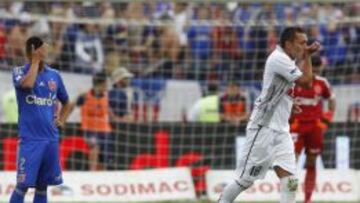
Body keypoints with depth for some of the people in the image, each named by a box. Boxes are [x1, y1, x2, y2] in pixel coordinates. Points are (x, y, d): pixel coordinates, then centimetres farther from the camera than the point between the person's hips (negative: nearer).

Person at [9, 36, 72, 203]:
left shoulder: (54, 75, 10)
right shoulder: (19, 72, -1)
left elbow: (66, 103, 25)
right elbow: (27, 84, -26)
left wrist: (61, 121, 9)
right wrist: (35, 61, -14)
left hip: (51, 139, 4)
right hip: (29, 139, -4)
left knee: (42, 186, 8)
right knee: (23, 185, -10)